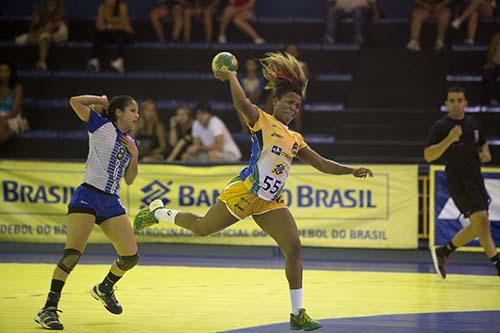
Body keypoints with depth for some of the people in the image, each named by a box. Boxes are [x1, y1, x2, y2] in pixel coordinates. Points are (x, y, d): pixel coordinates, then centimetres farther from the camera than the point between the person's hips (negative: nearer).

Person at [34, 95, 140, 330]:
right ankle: (48, 308, -19)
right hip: (88, 197, -7)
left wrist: (134, 156, 6)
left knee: (130, 256, 1)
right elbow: (75, 102, -9)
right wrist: (101, 100, 4)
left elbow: (129, 180, 20)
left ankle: (104, 289, 31)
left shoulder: (131, 142, 19)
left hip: (111, 203, 7)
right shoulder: (102, 126, 1)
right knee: (72, 254, -20)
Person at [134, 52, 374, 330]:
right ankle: (157, 213, 38)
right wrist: (232, 77, -27)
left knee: (294, 249, -7)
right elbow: (241, 103, -23)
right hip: (244, 192, -6)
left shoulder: (296, 140, 15)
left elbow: (322, 164, 16)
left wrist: (352, 171, 6)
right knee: (202, 228, 7)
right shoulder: (262, 121, -3)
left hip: (271, 202, 6)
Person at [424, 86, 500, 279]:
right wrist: (449, 139, -25)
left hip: (476, 179, 7)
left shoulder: (473, 124, 12)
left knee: (476, 227, 8)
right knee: (480, 219, -19)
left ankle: (443, 252, 26)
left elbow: (482, 144, 29)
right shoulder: (440, 127, -6)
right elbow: (428, 156, -14)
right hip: (458, 181, -7)